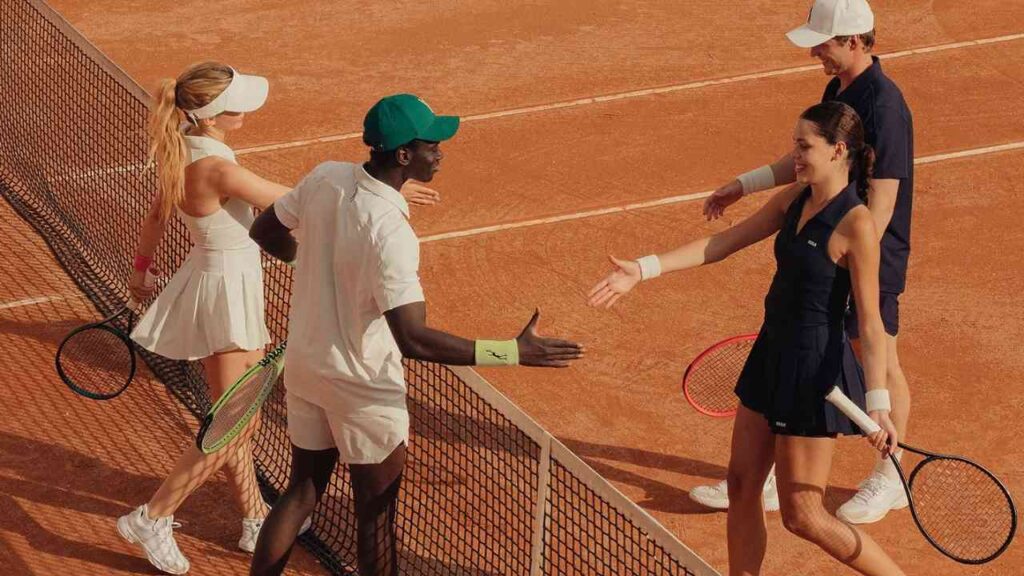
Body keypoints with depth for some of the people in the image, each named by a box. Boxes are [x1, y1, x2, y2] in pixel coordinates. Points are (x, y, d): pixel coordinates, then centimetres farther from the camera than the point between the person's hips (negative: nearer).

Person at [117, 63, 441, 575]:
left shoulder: (183, 152, -3)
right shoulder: (219, 170, -29)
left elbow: (156, 215, 13)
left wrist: (141, 267, 30)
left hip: (215, 280, 9)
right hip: (227, 290, -9)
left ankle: (254, 519, 33)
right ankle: (151, 519, 9)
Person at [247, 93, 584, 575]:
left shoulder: (325, 178, -9)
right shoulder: (389, 231, -31)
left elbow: (265, 231, 7)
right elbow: (414, 340, -33)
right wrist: (514, 353, -32)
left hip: (304, 364, 7)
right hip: (362, 388, -7)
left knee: (302, 492, 22)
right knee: (376, 513, 11)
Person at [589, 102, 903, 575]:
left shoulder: (856, 225, -19)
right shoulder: (795, 200, 5)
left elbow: (870, 322, -20)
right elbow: (723, 243, 8)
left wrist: (878, 402, -25)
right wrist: (644, 269, 3)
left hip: (816, 371, -8)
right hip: (772, 356, 8)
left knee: (802, 517, 0)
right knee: (742, 484, 13)